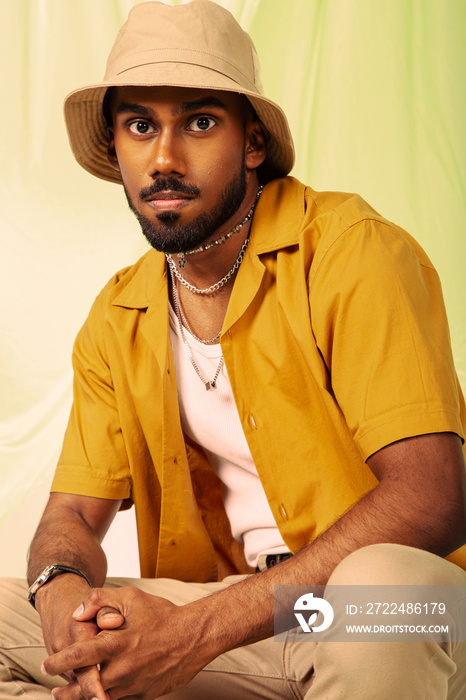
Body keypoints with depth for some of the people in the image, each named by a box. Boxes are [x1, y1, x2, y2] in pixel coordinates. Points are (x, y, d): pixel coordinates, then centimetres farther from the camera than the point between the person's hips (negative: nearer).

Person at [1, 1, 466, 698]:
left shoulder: (352, 249, -13)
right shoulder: (117, 321, 7)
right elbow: (73, 513, 7)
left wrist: (203, 628, -30)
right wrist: (66, 595, -20)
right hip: (227, 604, 5)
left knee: (382, 586, -39)